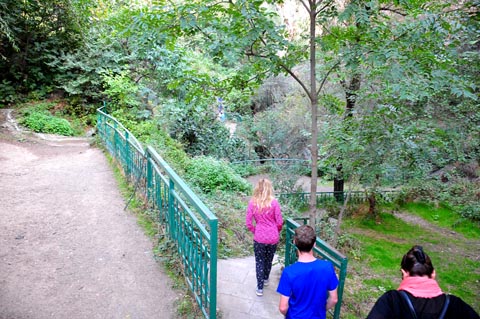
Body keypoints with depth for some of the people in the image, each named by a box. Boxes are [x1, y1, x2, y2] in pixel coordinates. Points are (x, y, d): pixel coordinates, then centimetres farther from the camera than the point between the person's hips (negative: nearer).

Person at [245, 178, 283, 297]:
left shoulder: (252, 202, -10)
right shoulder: (274, 202, -12)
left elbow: (248, 223, -7)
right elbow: (279, 222, -7)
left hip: (259, 237, -1)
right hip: (273, 237, 1)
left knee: (259, 261, 15)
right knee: (269, 259, 24)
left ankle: (260, 288, 18)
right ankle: (266, 279, 45)